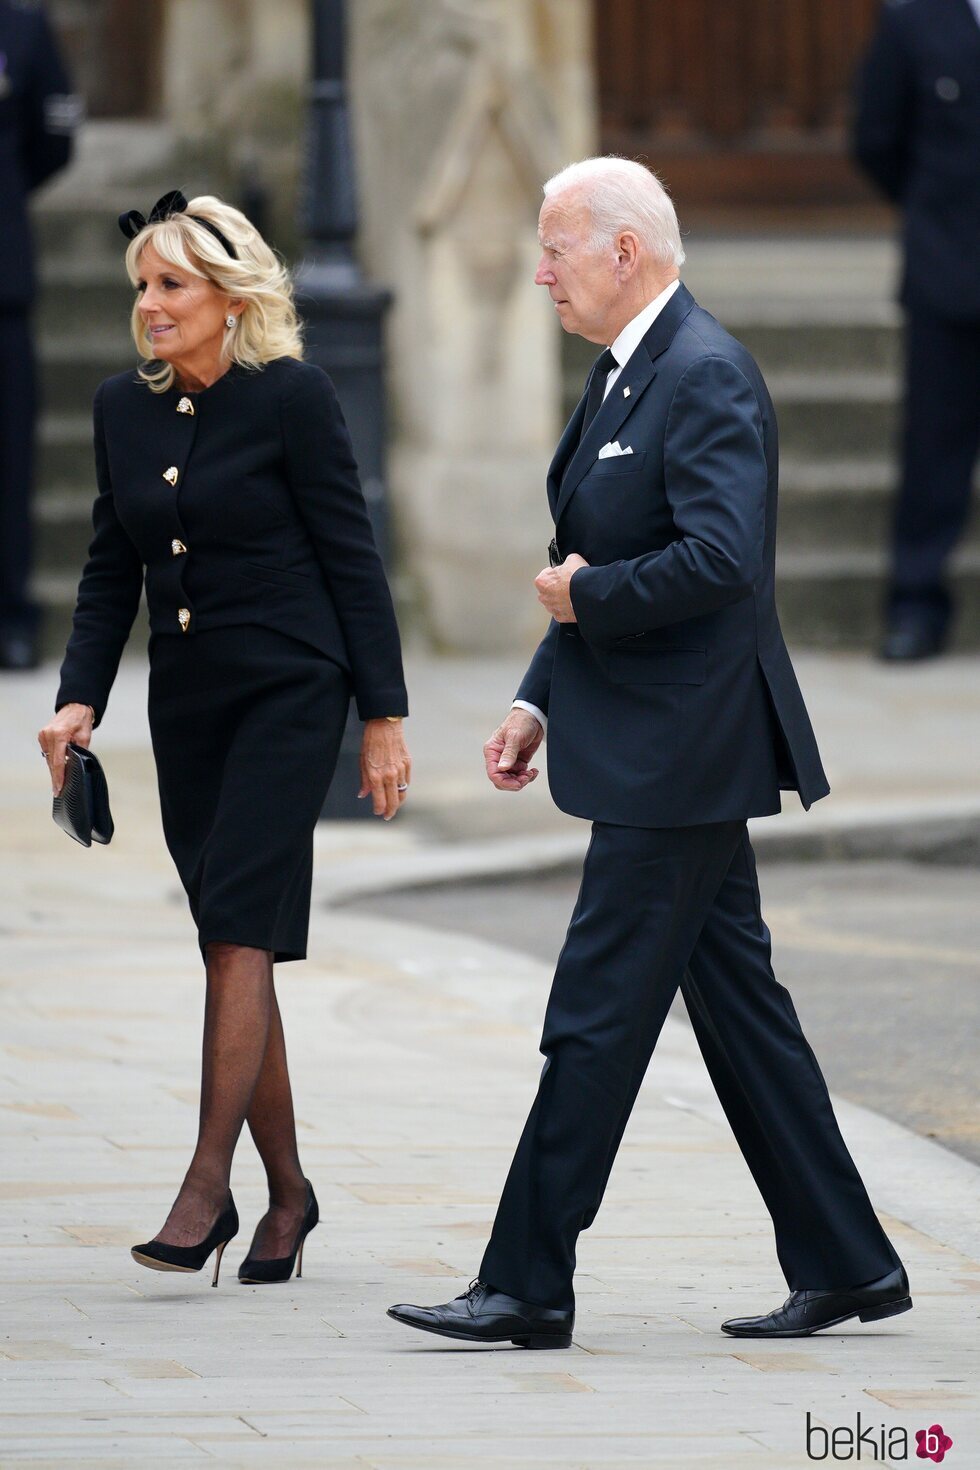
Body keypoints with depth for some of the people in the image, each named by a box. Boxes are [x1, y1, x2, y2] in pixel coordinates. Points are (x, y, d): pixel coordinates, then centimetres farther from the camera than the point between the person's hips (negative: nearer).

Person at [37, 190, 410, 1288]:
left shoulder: (291, 397, -9)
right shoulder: (124, 408, 8)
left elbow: (352, 559, -7)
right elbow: (111, 573, 13)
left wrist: (383, 717, -7)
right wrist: (79, 698, 0)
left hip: (287, 693, -6)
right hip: (187, 702, 6)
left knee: (238, 938, -13)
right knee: (230, 948, 8)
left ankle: (206, 1187, -15)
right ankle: (285, 1189, 17)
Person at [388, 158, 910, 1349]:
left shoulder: (706, 377, -17)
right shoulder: (624, 373, 15)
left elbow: (721, 558, -28)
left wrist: (585, 597, -15)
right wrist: (540, 700, 15)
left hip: (678, 757, -10)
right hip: (669, 757, 10)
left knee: (596, 1016, -6)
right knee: (738, 1007, 12)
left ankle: (528, 1285, -2)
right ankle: (843, 1265, 17)